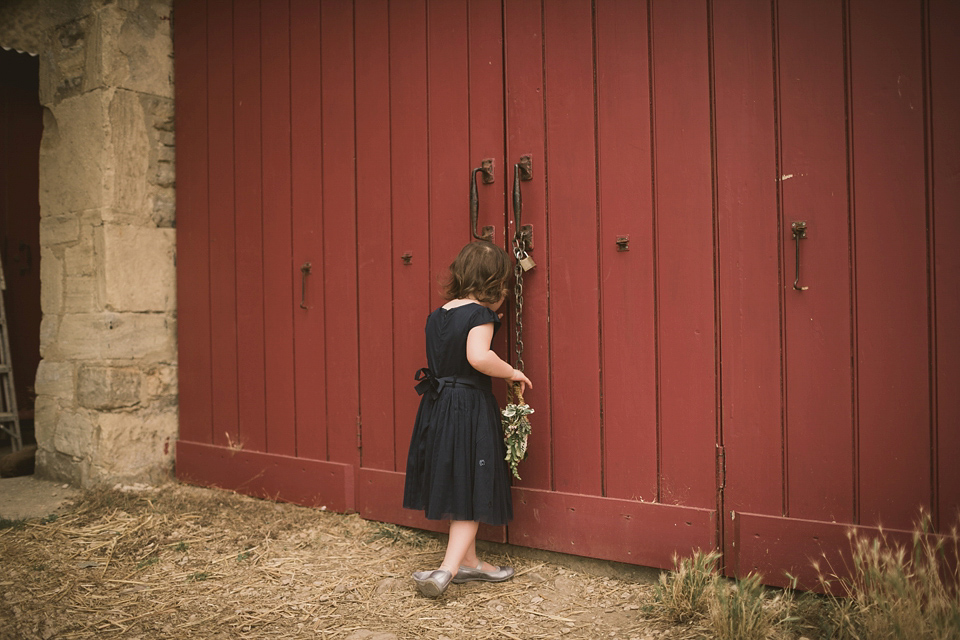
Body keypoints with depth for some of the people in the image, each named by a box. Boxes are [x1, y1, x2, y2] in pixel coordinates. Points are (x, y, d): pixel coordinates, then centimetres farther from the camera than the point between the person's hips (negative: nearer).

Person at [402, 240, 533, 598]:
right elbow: (479, 357, -29)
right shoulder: (480, 314, -13)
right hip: (471, 409, -7)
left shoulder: (436, 316, 9)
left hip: (437, 407, 7)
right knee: (472, 492, 3)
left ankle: (469, 562, 31)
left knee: (455, 487, 17)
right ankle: (448, 569, -5)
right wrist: (512, 373, -12)